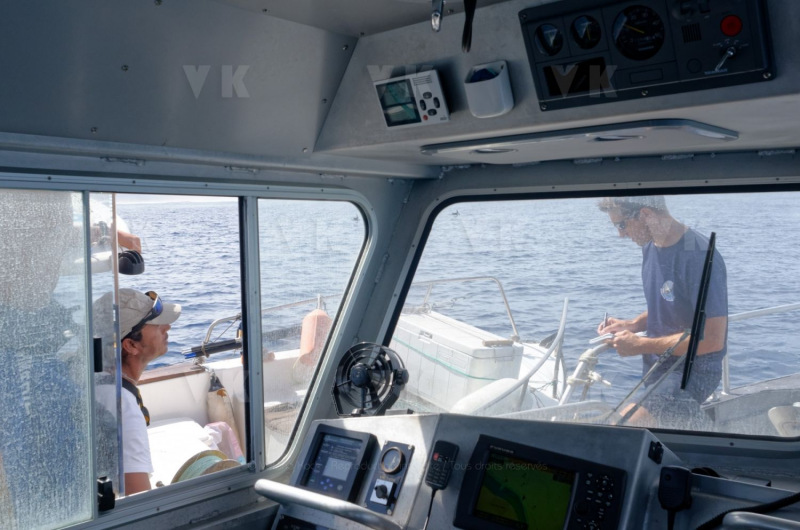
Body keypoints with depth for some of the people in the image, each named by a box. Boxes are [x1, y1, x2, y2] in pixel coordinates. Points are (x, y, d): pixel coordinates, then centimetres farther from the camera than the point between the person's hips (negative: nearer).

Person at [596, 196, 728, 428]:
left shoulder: (700, 257, -23)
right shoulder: (651, 247, 4)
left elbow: (712, 340, -24)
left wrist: (641, 345, -19)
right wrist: (632, 324, 0)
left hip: (692, 371, -9)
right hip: (657, 366, 9)